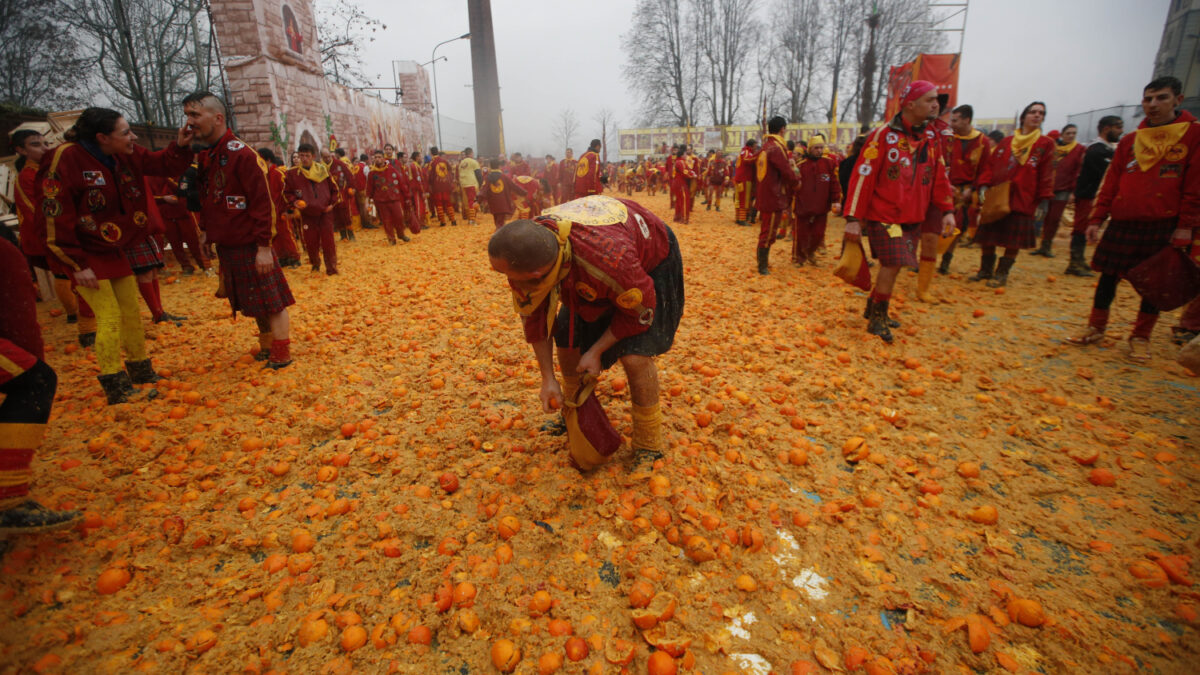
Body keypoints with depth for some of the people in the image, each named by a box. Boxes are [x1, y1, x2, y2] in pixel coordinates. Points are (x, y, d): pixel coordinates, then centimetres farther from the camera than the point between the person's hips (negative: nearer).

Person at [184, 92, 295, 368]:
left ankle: (282, 356, 9)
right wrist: (208, 230, 13)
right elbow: (207, 201, 21)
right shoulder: (204, 157, 11)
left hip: (250, 248, -8)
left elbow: (263, 203, -18)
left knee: (271, 303, 0)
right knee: (254, 303, 17)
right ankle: (266, 349, 30)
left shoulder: (242, 155, -15)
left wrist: (263, 247, -20)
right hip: (226, 246, 9)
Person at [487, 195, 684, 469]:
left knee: (635, 356, -19)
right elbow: (534, 318, -11)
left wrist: (596, 351, -20)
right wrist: (547, 379, -9)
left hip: (650, 262, -6)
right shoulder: (523, 252, -27)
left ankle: (649, 444, 3)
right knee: (568, 339, 3)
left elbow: (640, 311, -25)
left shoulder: (609, 262, -48)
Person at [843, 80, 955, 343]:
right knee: (894, 263, -13)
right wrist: (853, 218, -17)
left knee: (891, 265, 9)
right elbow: (862, 176, -13)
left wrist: (947, 210, 7)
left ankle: (874, 308, 27)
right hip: (883, 215, -6)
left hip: (912, 217, 6)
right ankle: (877, 318, 3)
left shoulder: (931, 137, 10)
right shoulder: (883, 135, -9)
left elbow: (939, 176, 15)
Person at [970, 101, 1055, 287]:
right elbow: (991, 165, 10)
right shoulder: (1006, 141, 12)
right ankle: (986, 269, 20)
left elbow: (1046, 174, 0)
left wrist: (1043, 200, -6)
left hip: (1022, 200, -2)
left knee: (1014, 240, -1)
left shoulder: (1046, 144, 5)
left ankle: (1002, 274, 11)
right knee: (988, 236, 5)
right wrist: (985, 185, -4)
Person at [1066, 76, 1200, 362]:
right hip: (1123, 222, 3)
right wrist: (1096, 218, 2)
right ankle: (1096, 328, 17)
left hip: (1165, 224, -3)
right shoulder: (1129, 141, 10)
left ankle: (1141, 337, 14)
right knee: (1108, 275, 5)